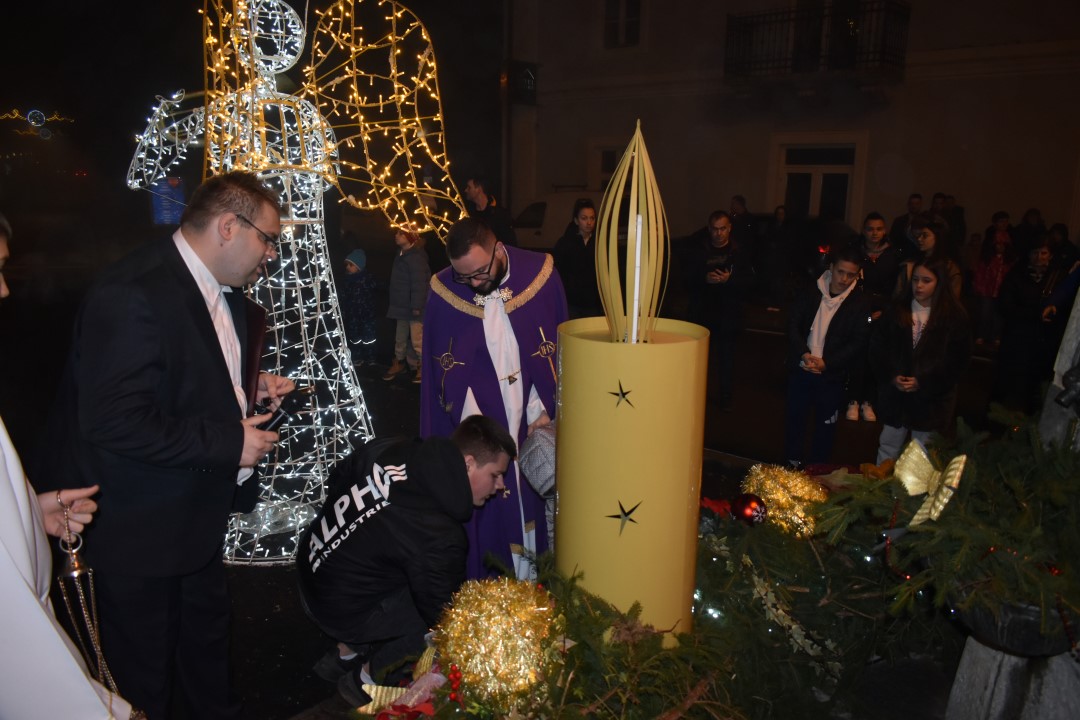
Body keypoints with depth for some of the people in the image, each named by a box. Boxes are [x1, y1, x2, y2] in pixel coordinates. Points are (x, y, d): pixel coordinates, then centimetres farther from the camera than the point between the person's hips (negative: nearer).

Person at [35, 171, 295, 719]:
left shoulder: (223, 292, 2)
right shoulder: (131, 295, -28)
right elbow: (114, 423, -32)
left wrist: (251, 386, -1)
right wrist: (230, 442, -26)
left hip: (199, 509, 9)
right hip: (139, 528, -9)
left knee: (207, 634, 28)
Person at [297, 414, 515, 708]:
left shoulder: (389, 451, -13)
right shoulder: (439, 538, -30)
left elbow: (338, 477, 6)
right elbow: (443, 614, -16)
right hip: (344, 610, -7)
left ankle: (346, 653, 28)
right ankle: (366, 677, 14)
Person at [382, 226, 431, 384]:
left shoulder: (416, 257, -16)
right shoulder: (401, 255, 14)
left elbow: (419, 283, -22)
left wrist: (416, 306, -24)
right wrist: (395, 303, 21)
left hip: (414, 306, -9)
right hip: (402, 305, 10)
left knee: (417, 339, -6)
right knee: (400, 338, 17)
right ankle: (400, 362, 30)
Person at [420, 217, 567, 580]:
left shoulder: (540, 274, -8)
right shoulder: (444, 292, -8)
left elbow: (556, 348, -2)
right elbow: (447, 369, -4)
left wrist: (543, 411, -8)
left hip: (535, 419, 1)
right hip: (479, 425, 0)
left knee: (537, 504, 11)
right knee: (485, 512, 6)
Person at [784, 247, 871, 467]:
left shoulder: (861, 304, -7)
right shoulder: (810, 293, -1)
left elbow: (858, 343, -9)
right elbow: (793, 324, -2)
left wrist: (826, 363, -19)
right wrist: (803, 354, -18)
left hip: (832, 375, -2)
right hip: (800, 369, 2)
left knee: (826, 423, 9)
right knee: (794, 416, 13)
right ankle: (792, 462, 32)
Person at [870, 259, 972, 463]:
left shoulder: (955, 316, -4)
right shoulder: (897, 310, 4)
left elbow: (957, 360, -5)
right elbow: (877, 346, 2)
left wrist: (923, 383, -13)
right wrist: (892, 376, -11)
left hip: (931, 400, -2)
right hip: (895, 395, 3)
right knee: (887, 450, 11)